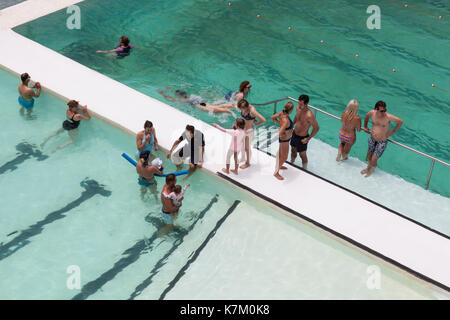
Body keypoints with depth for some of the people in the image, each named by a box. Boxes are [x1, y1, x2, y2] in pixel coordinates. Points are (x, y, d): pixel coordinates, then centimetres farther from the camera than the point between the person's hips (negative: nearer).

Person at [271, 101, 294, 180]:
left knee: (280, 152, 32)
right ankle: (276, 172, 28)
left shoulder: (282, 113, -16)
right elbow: (280, 134, -42)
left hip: (283, 138, 9)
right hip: (284, 140, -9)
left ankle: (279, 165, 56)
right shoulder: (286, 121, -40)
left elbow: (272, 117, 1)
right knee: (284, 157, 10)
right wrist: (285, 136, -21)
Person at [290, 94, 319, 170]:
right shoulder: (298, 108, -12)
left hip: (302, 138, -7)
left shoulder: (309, 115, -35)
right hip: (294, 133, 7)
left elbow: (316, 128, -25)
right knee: (293, 150, 28)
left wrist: (308, 139, -20)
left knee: (302, 155, 14)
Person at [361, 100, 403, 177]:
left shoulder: (388, 117, -24)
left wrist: (393, 131, -8)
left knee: (374, 159, 2)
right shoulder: (372, 113, -12)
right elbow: (367, 117, 13)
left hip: (382, 142, -4)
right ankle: (368, 167, 51)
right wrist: (365, 127, 17)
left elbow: (400, 121, -11)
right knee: (369, 156, 21)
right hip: (372, 139, 4)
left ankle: (371, 170, 34)